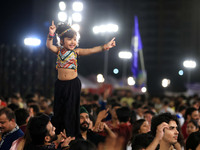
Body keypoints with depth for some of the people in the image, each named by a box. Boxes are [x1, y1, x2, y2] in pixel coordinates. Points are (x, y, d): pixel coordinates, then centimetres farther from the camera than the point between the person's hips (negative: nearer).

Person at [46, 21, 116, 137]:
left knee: (71, 109, 3)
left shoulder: (76, 52, -2)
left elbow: (91, 50, -13)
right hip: (61, 83, 2)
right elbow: (49, 45, -14)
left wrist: (104, 47, -25)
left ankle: (72, 135, 12)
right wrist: (51, 35, -31)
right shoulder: (59, 50, 2)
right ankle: (57, 133, 22)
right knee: (58, 109, 9)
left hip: (73, 84, -1)